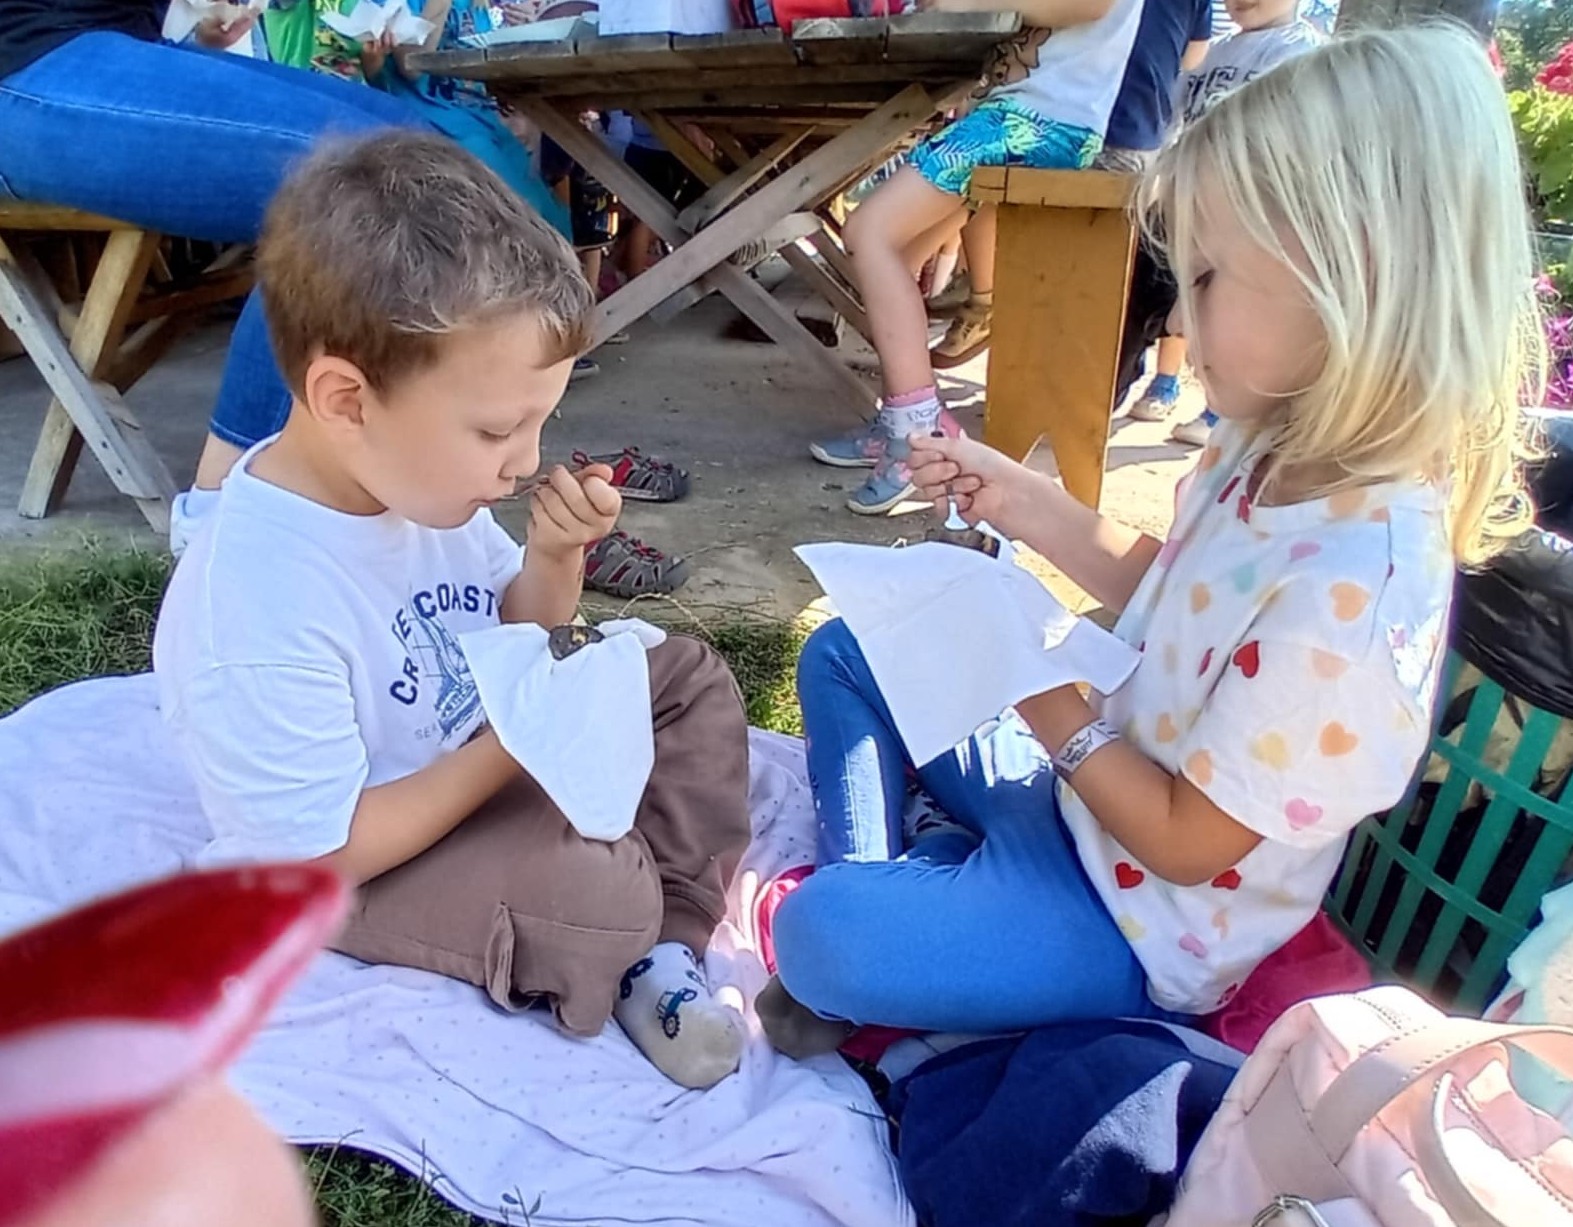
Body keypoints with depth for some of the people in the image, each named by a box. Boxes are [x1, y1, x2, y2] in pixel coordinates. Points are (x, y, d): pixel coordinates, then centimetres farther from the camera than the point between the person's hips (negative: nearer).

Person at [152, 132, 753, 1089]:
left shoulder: (418, 472, -11)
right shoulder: (254, 614, -35)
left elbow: (518, 632, 5)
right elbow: (325, 851, -26)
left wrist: (556, 557, -16)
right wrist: (513, 749, -27)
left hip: (482, 755, 8)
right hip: (356, 876, -7)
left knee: (690, 678, 2)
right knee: (599, 891, -29)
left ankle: (665, 943, 2)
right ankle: (630, 940, 8)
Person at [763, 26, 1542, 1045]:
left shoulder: (1345, 599, -35)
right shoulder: (1278, 447, -9)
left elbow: (1187, 841, -25)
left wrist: (1041, 694, -21)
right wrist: (1021, 503, -1)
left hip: (1136, 918, -8)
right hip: (1095, 777, 9)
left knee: (819, 938, -27)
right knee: (847, 654, 14)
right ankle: (887, 906, 9)